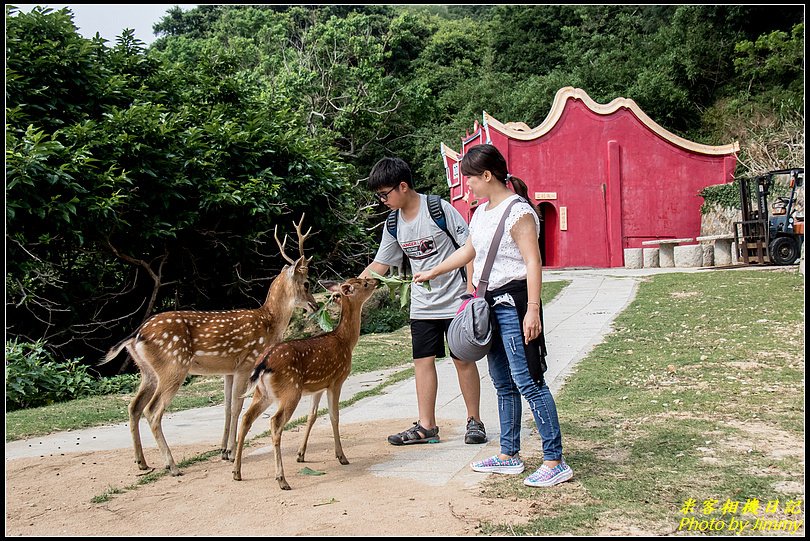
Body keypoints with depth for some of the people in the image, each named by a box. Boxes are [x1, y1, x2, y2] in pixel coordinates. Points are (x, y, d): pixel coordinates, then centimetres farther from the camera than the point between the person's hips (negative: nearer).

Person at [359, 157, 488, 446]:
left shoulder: (439, 208, -14)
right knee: (423, 360, 3)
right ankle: (426, 426, 11)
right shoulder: (394, 224, 3)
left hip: (456, 300, -5)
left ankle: (474, 421, 18)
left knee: (463, 359, 4)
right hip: (422, 305, 5)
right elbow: (380, 265, 11)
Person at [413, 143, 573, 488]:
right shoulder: (482, 212, 15)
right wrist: (431, 273, 37)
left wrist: (533, 310, -25)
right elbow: (468, 251, 28)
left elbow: (533, 262, -19)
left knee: (528, 381, -10)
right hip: (491, 303, 10)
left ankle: (555, 462, -3)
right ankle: (509, 455, 25)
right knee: (503, 384, 14)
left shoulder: (517, 211, -13)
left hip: (515, 301, -10)